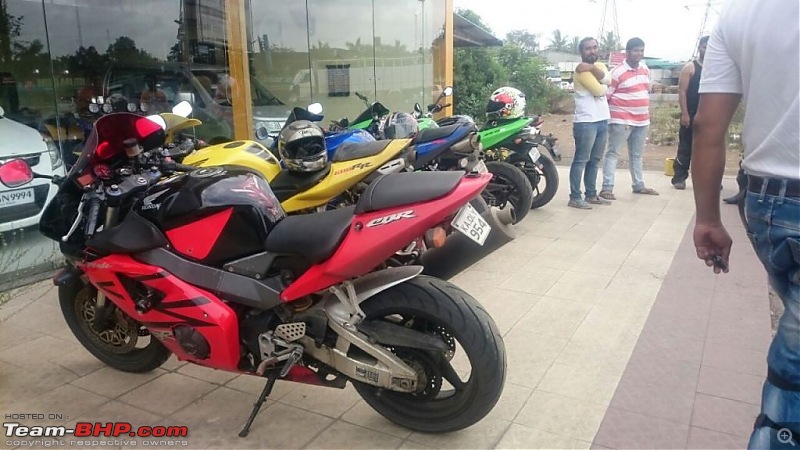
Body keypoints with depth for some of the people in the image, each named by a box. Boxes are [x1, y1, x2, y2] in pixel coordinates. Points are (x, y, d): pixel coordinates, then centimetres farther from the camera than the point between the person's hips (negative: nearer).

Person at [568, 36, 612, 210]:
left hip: (602, 120, 9)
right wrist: (603, 85, 4)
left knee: (595, 160, 13)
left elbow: (607, 80, -6)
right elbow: (599, 90, -17)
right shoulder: (581, 70, -10)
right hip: (586, 122, -9)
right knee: (581, 160, -7)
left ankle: (591, 194, 21)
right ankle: (574, 197, -5)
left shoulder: (599, 65, 16)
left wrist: (593, 68, -18)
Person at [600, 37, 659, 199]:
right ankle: (607, 188, -8)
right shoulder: (617, 72, -12)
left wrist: (647, 114, 19)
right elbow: (605, 96, -12)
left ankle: (639, 185, 26)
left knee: (637, 154, 16)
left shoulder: (645, 69, 10)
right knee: (613, 153, -6)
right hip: (621, 121, -7)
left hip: (642, 121, 8)